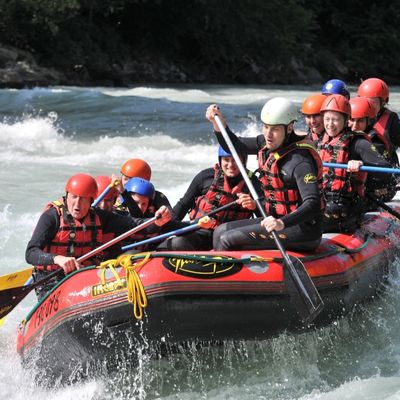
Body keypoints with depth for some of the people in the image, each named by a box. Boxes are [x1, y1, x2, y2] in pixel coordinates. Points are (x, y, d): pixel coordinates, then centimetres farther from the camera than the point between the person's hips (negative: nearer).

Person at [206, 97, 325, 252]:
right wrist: (218, 123, 1)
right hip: (279, 221, 10)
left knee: (228, 240, -16)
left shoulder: (300, 161, -22)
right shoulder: (268, 144, 5)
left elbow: (312, 204, -31)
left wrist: (282, 223, -45)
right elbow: (234, 146, 19)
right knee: (221, 231, 9)